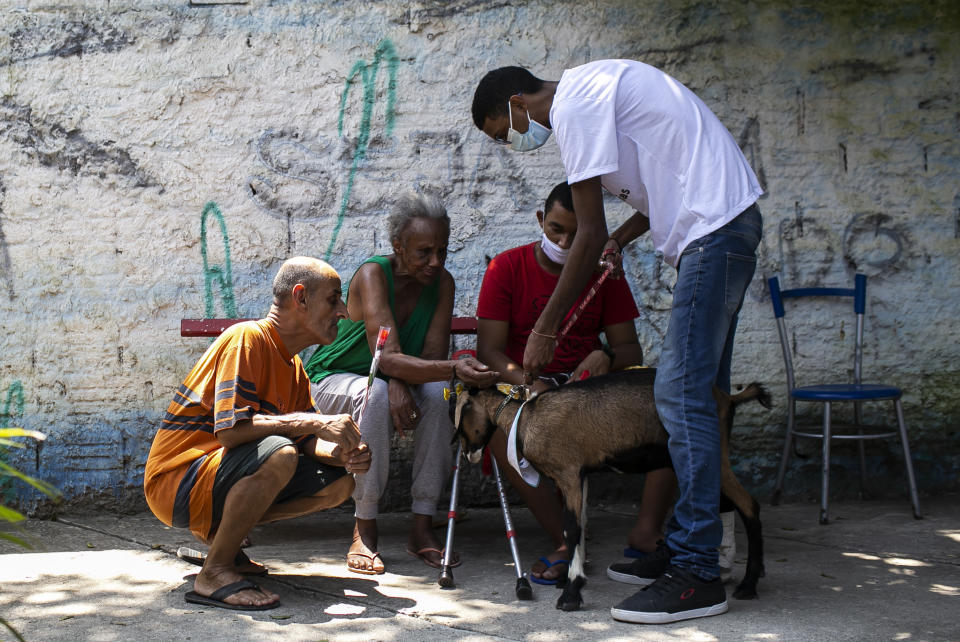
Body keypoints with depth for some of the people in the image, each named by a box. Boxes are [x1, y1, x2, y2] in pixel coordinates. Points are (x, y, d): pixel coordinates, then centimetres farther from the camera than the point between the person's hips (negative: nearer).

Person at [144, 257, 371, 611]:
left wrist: (341, 454, -16)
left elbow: (307, 439, 6)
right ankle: (214, 573, -22)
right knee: (278, 455, -35)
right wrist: (312, 422, -30)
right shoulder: (248, 338, -17)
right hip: (176, 481, -9)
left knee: (338, 483, 2)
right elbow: (230, 431, -28)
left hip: (220, 481, 9)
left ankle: (216, 530, 7)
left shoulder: (293, 366, 12)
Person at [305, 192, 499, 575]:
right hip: (332, 383, -4)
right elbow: (388, 358, -37)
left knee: (438, 393, -28)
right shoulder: (372, 275, -25)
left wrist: (399, 380, -38)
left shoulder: (442, 282, -9)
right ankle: (364, 530, -29)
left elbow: (432, 356, -15)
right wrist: (455, 369, -52)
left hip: (396, 386, 4)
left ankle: (422, 528, -23)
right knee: (375, 393, -38)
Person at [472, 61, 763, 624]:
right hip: (733, 221, 11)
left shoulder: (573, 106, -11)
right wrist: (621, 239, 11)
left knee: (682, 393, -12)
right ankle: (686, 546, 16)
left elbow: (590, 237, -13)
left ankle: (696, 575, -12)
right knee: (696, 393, 11)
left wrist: (545, 329, -7)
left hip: (714, 228, -11)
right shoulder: (595, 87, 20)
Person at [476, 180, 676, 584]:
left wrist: (606, 358, -20)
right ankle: (565, 541, -31)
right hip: (527, 383, -2)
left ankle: (647, 529, -25)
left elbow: (630, 349, 6)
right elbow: (490, 351, -7)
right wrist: (530, 385, -27)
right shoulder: (507, 268, 0)